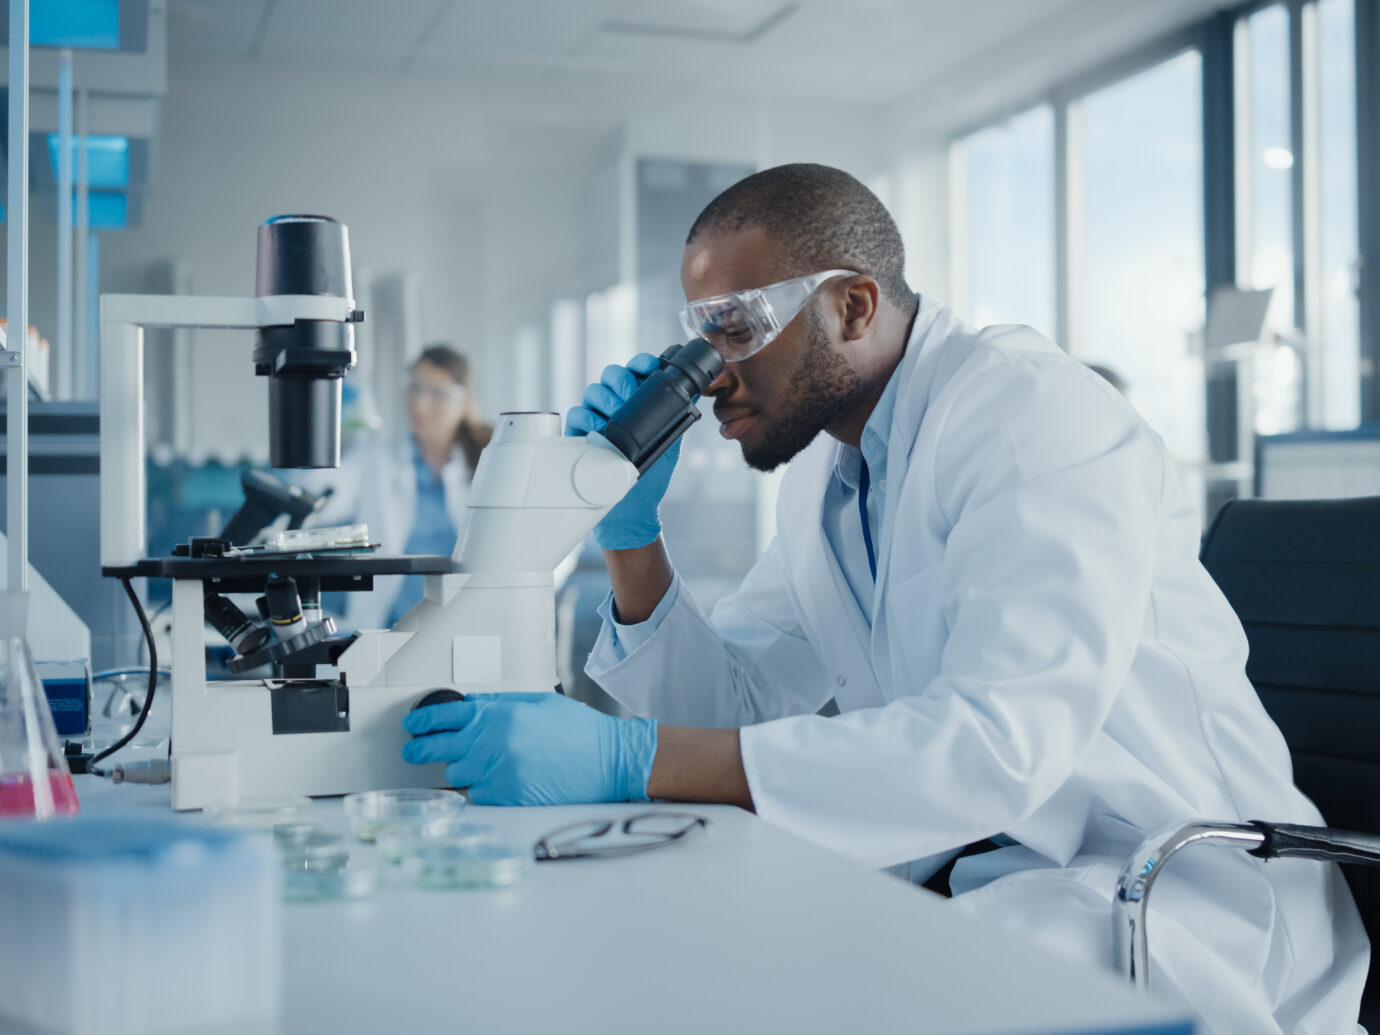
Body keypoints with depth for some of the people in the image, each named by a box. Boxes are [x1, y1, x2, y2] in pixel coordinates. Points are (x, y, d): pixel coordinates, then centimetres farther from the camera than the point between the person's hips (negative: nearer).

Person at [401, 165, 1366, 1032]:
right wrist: (631, 534, -5)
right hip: (961, 868, 7)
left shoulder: (1034, 412, -18)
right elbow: (729, 705, 11)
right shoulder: (826, 468, 9)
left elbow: (999, 744, -31)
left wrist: (633, 758, -34)